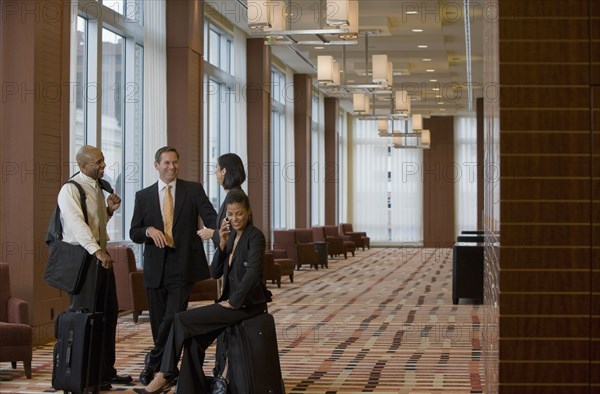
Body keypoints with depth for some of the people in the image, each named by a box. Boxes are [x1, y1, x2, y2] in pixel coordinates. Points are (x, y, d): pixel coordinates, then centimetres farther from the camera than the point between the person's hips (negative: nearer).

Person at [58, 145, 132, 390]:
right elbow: (77, 223, -25)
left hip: (101, 255, 9)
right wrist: (96, 251, -34)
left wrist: (109, 210, 7)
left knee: (109, 314, 11)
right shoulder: (70, 190, -11)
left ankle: (106, 371, 20)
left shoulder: (98, 188, 16)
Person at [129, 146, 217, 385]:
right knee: (159, 321, 8)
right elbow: (134, 233, 9)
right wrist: (148, 230, -12)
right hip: (156, 269, 2)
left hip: (183, 267, -2)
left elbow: (210, 218, -6)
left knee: (174, 318, -15)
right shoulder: (143, 196, 9)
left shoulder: (194, 190, 5)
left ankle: (154, 361, 4)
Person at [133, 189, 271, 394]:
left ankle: (166, 375, -3)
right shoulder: (231, 236, 13)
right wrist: (222, 244, -5)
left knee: (182, 320, -13)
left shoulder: (255, 236, -11)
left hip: (247, 303, -7)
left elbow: (253, 273, -22)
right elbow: (215, 273, 8)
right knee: (195, 339, -12)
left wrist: (233, 302, -19)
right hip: (232, 299, 7)